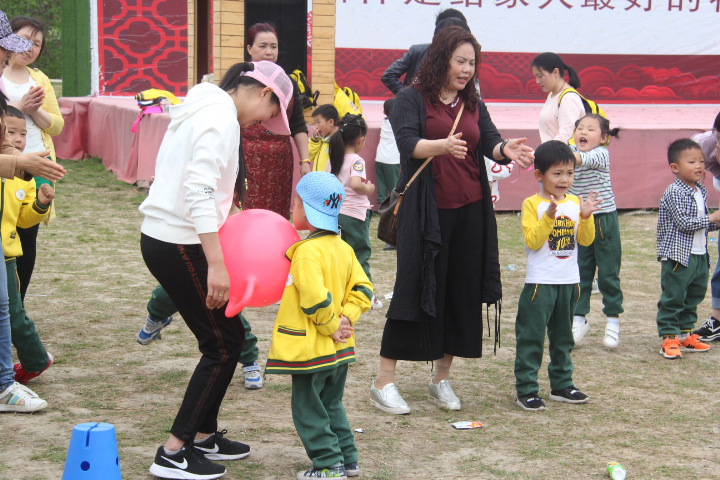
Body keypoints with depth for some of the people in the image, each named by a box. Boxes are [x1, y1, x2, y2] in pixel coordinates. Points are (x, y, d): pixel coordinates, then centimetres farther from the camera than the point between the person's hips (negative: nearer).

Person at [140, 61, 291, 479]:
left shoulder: (205, 107, 16)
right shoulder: (222, 117, -15)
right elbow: (199, 191, -25)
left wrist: (229, 216, 17)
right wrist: (216, 264, -26)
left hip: (164, 237, 10)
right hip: (180, 245, -10)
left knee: (223, 337, 16)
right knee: (225, 341, -2)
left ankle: (203, 436, 25)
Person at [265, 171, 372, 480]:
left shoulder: (307, 252, -20)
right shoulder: (343, 248, 6)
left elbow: (316, 300, -27)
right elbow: (362, 289, 6)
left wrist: (331, 326, -14)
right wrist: (347, 318, -1)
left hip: (312, 348, -9)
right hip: (340, 350, 9)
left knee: (308, 410, 3)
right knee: (331, 405, 21)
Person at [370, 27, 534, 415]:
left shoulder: (474, 104, 14)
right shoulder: (411, 99, -2)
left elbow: (489, 141, 2)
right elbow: (408, 142, -17)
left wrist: (506, 150, -21)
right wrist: (440, 146, -36)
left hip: (470, 212, 5)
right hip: (426, 212, -5)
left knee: (463, 292, 6)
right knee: (415, 289, -5)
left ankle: (442, 379, 19)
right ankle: (383, 381, 4)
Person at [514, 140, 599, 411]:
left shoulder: (575, 203, 6)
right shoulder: (533, 204, -8)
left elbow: (586, 240, 2)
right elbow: (532, 241, -17)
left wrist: (585, 216, -14)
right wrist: (549, 217, -27)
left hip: (569, 281, 5)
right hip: (540, 282, -5)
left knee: (563, 336, 16)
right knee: (531, 337, -4)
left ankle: (562, 385, 26)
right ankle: (526, 390, 1)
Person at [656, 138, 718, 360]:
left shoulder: (701, 191, 12)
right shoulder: (675, 193, -16)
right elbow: (684, 223, -22)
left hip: (700, 255, 9)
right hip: (678, 255, -9)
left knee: (693, 298, 16)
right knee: (673, 298, -5)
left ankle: (685, 333, 27)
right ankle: (669, 338, -1)